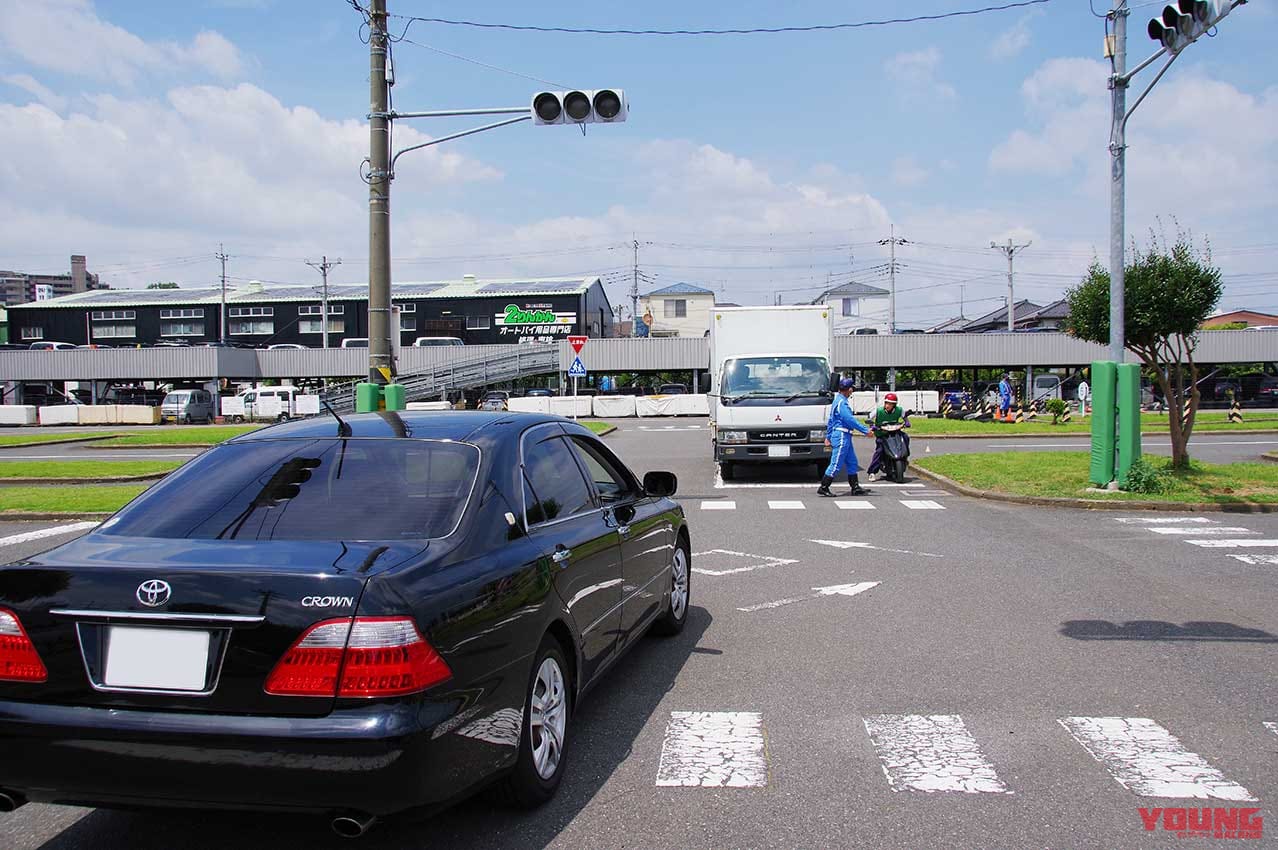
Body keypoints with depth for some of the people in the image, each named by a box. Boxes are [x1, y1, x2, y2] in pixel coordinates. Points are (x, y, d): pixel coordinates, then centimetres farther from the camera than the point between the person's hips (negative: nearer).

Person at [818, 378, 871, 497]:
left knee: (852, 462, 12)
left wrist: (828, 437, 26)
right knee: (836, 464, -8)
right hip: (842, 436, -11)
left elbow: (830, 421, 22)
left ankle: (855, 488, 16)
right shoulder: (841, 402, -16)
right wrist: (865, 430, -19)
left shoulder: (838, 401, 17)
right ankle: (823, 488, -4)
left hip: (845, 437, 11)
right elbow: (850, 420, -22)